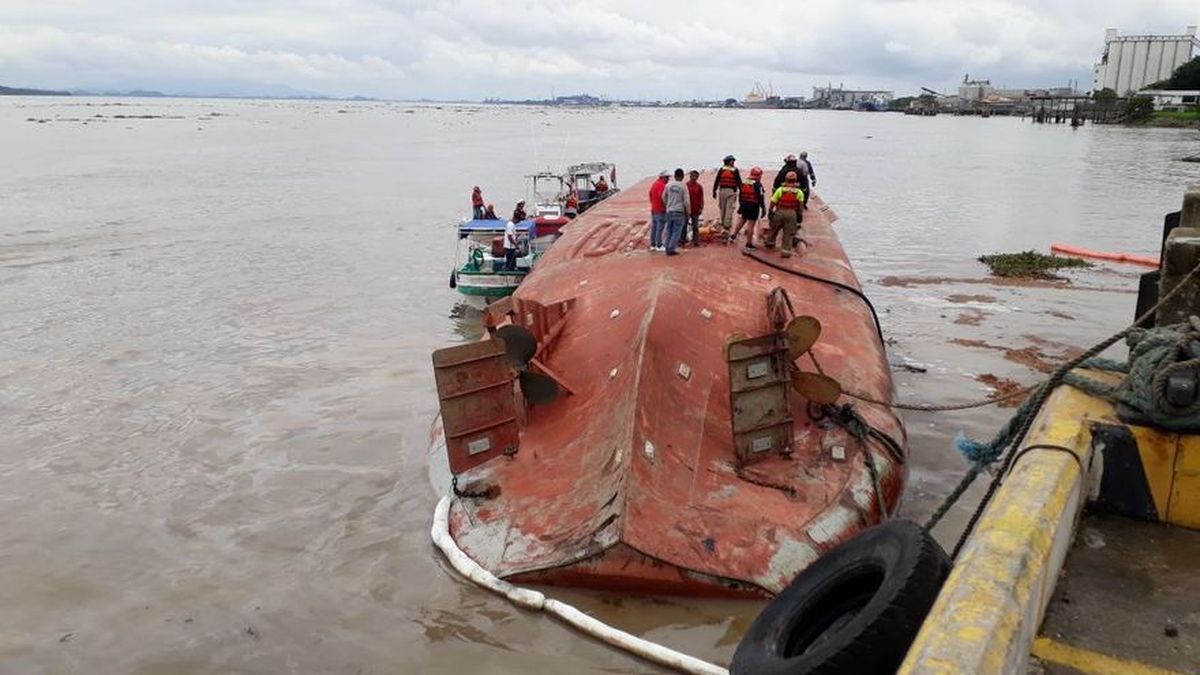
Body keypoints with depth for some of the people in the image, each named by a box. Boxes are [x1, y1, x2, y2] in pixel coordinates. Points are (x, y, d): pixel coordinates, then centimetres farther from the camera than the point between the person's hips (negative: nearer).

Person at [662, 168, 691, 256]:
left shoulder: (668, 186, 1)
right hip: (679, 212, -4)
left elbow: (664, 198, 11)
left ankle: (668, 248, 15)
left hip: (669, 211, 4)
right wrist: (688, 212, 2)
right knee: (676, 232, 0)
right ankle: (671, 249, -4)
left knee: (669, 231, 13)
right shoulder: (683, 186, -10)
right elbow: (686, 201, -9)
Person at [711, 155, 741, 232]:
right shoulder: (735, 170, -1)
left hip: (722, 190, 2)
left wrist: (714, 191, 8)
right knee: (729, 209, -1)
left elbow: (716, 181, 3)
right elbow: (739, 182, -1)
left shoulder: (721, 170, 3)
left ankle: (723, 222, 25)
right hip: (732, 191, -2)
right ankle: (727, 225, -5)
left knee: (722, 208, 15)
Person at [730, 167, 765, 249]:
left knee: (742, 219, 26)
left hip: (744, 205, 7)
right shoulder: (757, 184, -14)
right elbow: (761, 197, -15)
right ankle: (749, 243, 4)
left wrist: (740, 206, 26)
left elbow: (740, 195, 15)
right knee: (751, 224, -1)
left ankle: (733, 236, 29)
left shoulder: (743, 183, 7)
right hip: (754, 206, -7)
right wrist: (763, 209, -7)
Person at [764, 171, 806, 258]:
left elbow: (773, 202, -3)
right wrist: (799, 215, 7)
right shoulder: (799, 192, -3)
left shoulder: (780, 190, -5)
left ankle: (769, 242, 40)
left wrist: (770, 212, 7)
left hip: (779, 212, 0)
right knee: (788, 233, 7)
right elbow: (801, 205, -3)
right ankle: (786, 250, 8)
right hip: (792, 213, 0)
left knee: (774, 228, 22)